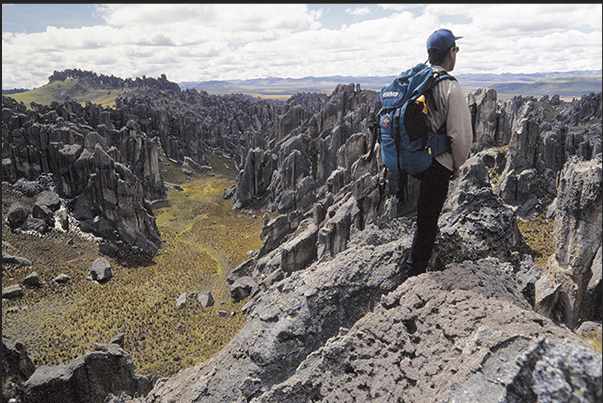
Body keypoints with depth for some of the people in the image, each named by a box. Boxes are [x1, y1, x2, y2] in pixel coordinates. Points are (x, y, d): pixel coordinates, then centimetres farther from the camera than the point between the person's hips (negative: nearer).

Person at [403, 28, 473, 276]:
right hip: (436, 165, -7)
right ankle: (415, 272, 20)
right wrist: (457, 165, 0)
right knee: (427, 220, 7)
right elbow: (461, 135, -17)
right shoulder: (450, 88, -16)